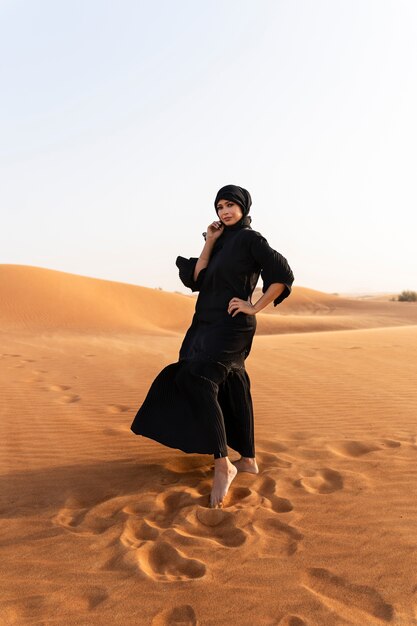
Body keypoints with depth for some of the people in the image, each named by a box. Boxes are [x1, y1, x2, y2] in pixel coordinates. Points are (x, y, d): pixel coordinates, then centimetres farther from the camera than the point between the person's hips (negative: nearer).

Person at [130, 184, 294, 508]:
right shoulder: (222, 244, 16)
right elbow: (196, 281, 7)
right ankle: (248, 460, 25)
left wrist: (255, 307, -14)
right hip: (209, 326, 9)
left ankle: (222, 465, -22)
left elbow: (283, 275, -14)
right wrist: (209, 243, 2)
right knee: (230, 392, 13)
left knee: (197, 380, -24)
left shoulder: (250, 238, -7)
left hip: (231, 327, -9)